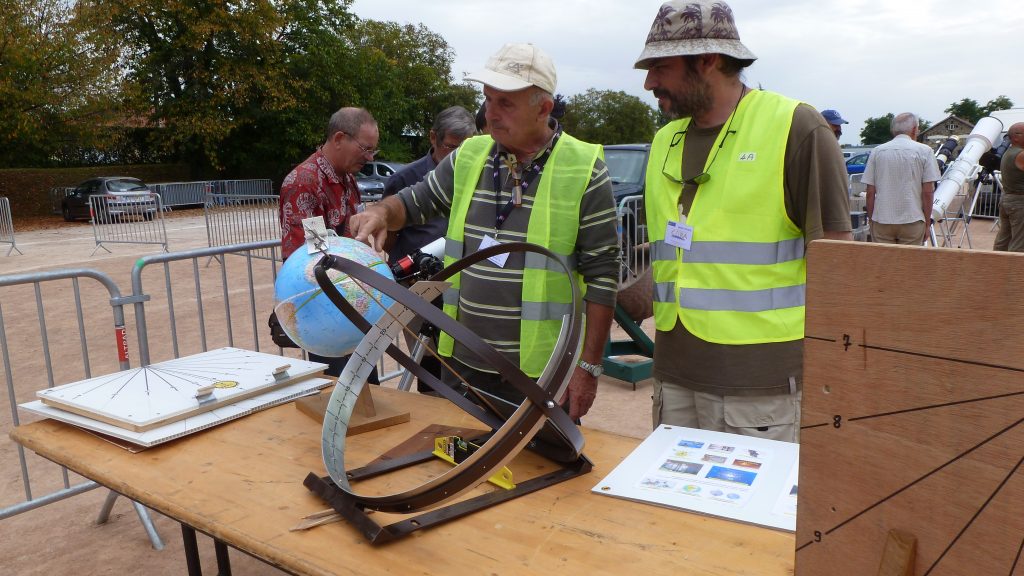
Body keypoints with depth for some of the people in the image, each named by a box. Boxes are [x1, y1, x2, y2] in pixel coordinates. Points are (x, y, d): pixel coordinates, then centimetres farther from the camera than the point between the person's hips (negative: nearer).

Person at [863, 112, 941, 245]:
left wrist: (870, 219, 12)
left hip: (881, 220, 2)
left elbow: (870, 191, 3)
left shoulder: (877, 151, 5)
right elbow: (928, 192, -4)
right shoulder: (924, 151, 0)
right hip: (912, 220, -1)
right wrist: (927, 222, 6)